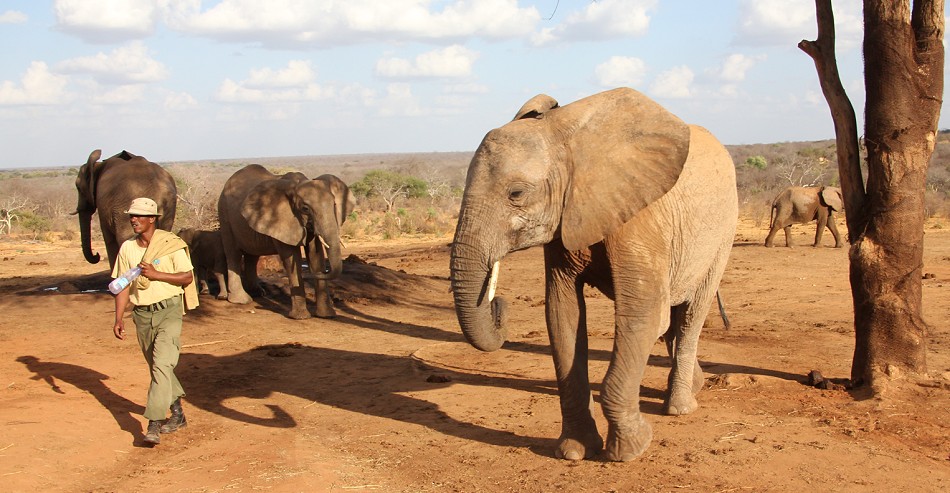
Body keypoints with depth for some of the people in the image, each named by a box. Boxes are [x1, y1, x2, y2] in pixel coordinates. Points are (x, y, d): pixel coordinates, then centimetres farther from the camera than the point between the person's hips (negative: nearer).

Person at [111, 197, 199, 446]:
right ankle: (177, 415, 32)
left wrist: (156, 274, -18)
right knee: (157, 367, 15)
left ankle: (154, 424, -19)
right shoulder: (127, 248, 5)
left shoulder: (171, 244, -7)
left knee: (162, 364, -17)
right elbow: (123, 285, 8)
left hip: (168, 310, -5)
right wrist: (119, 318, 1)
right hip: (142, 313, 5)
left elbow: (187, 277, -7)